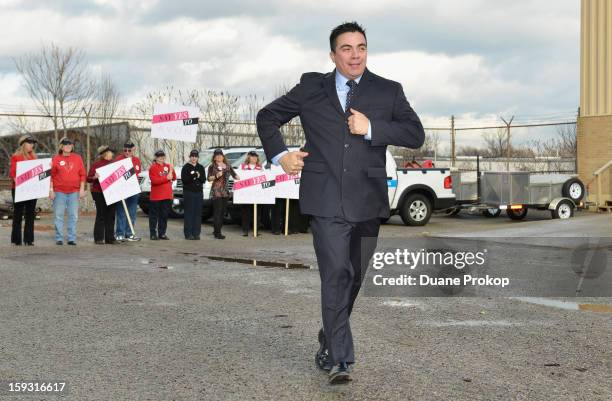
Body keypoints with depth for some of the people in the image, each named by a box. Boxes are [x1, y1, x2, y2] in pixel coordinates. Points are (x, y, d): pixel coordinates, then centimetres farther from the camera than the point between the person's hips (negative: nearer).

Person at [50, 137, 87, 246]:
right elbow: (51, 175, 3)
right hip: (59, 192, -1)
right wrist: (51, 190, -4)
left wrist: (82, 189, 1)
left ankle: (72, 238, 7)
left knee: (73, 216, 2)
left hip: (74, 192, 1)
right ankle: (59, 238, 6)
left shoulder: (77, 158, 8)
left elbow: (83, 174, 8)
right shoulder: (56, 159, 4)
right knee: (58, 215, 0)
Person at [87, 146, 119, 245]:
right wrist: (94, 177, -24)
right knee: (101, 215, -3)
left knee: (111, 216, 5)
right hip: (99, 193, -5)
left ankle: (110, 238, 10)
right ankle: (98, 238, 3)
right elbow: (88, 178, -5)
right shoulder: (96, 164, -2)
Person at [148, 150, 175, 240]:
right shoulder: (153, 167, -5)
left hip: (167, 196, 6)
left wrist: (171, 171, -4)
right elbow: (154, 180, -16)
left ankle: (162, 233, 16)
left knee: (164, 216, 9)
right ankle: (153, 234, 3)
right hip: (156, 197, -6)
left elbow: (174, 178, 14)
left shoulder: (168, 166, 13)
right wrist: (166, 178, -19)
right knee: (154, 216, -1)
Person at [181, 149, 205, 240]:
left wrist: (198, 176, -12)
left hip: (199, 192, 4)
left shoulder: (201, 167, 14)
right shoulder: (186, 167, 1)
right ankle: (188, 234, -5)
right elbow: (184, 179, -9)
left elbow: (204, 179, 7)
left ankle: (196, 233, 6)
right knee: (189, 213, -7)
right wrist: (192, 176, -21)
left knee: (198, 213, 1)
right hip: (188, 192, -4)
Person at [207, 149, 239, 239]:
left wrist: (240, 179, -3)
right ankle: (217, 233, -10)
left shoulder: (227, 166, 15)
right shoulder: (212, 166, 2)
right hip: (216, 191, -5)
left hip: (225, 191, 5)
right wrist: (216, 176, -20)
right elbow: (209, 178, -3)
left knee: (222, 212, 7)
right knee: (217, 212, -10)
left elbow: (234, 175, 16)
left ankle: (217, 231, 16)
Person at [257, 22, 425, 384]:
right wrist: (280, 155, 5)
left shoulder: (389, 91, 9)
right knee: (336, 275, -11)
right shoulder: (311, 88, 10)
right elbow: (267, 117, 19)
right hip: (326, 201, -2)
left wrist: (371, 129, -11)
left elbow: (416, 134, 0)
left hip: (368, 202, 2)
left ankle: (329, 341, 33)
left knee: (354, 278, 12)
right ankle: (340, 359, -8)